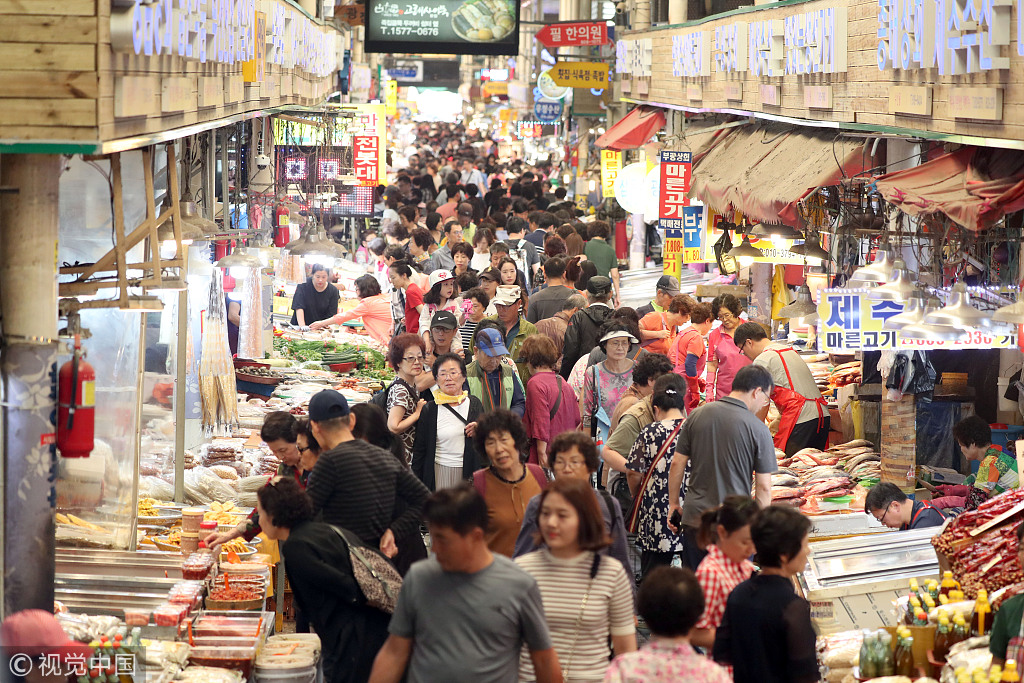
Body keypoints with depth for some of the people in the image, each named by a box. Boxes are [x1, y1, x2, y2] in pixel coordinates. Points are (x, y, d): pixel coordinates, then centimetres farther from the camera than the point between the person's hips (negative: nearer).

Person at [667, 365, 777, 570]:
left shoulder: (696, 416, 2)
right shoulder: (758, 429, -10)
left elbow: (677, 464, 7)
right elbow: (763, 487, -8)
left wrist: (673, 503, 18)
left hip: (695, 517, 4)